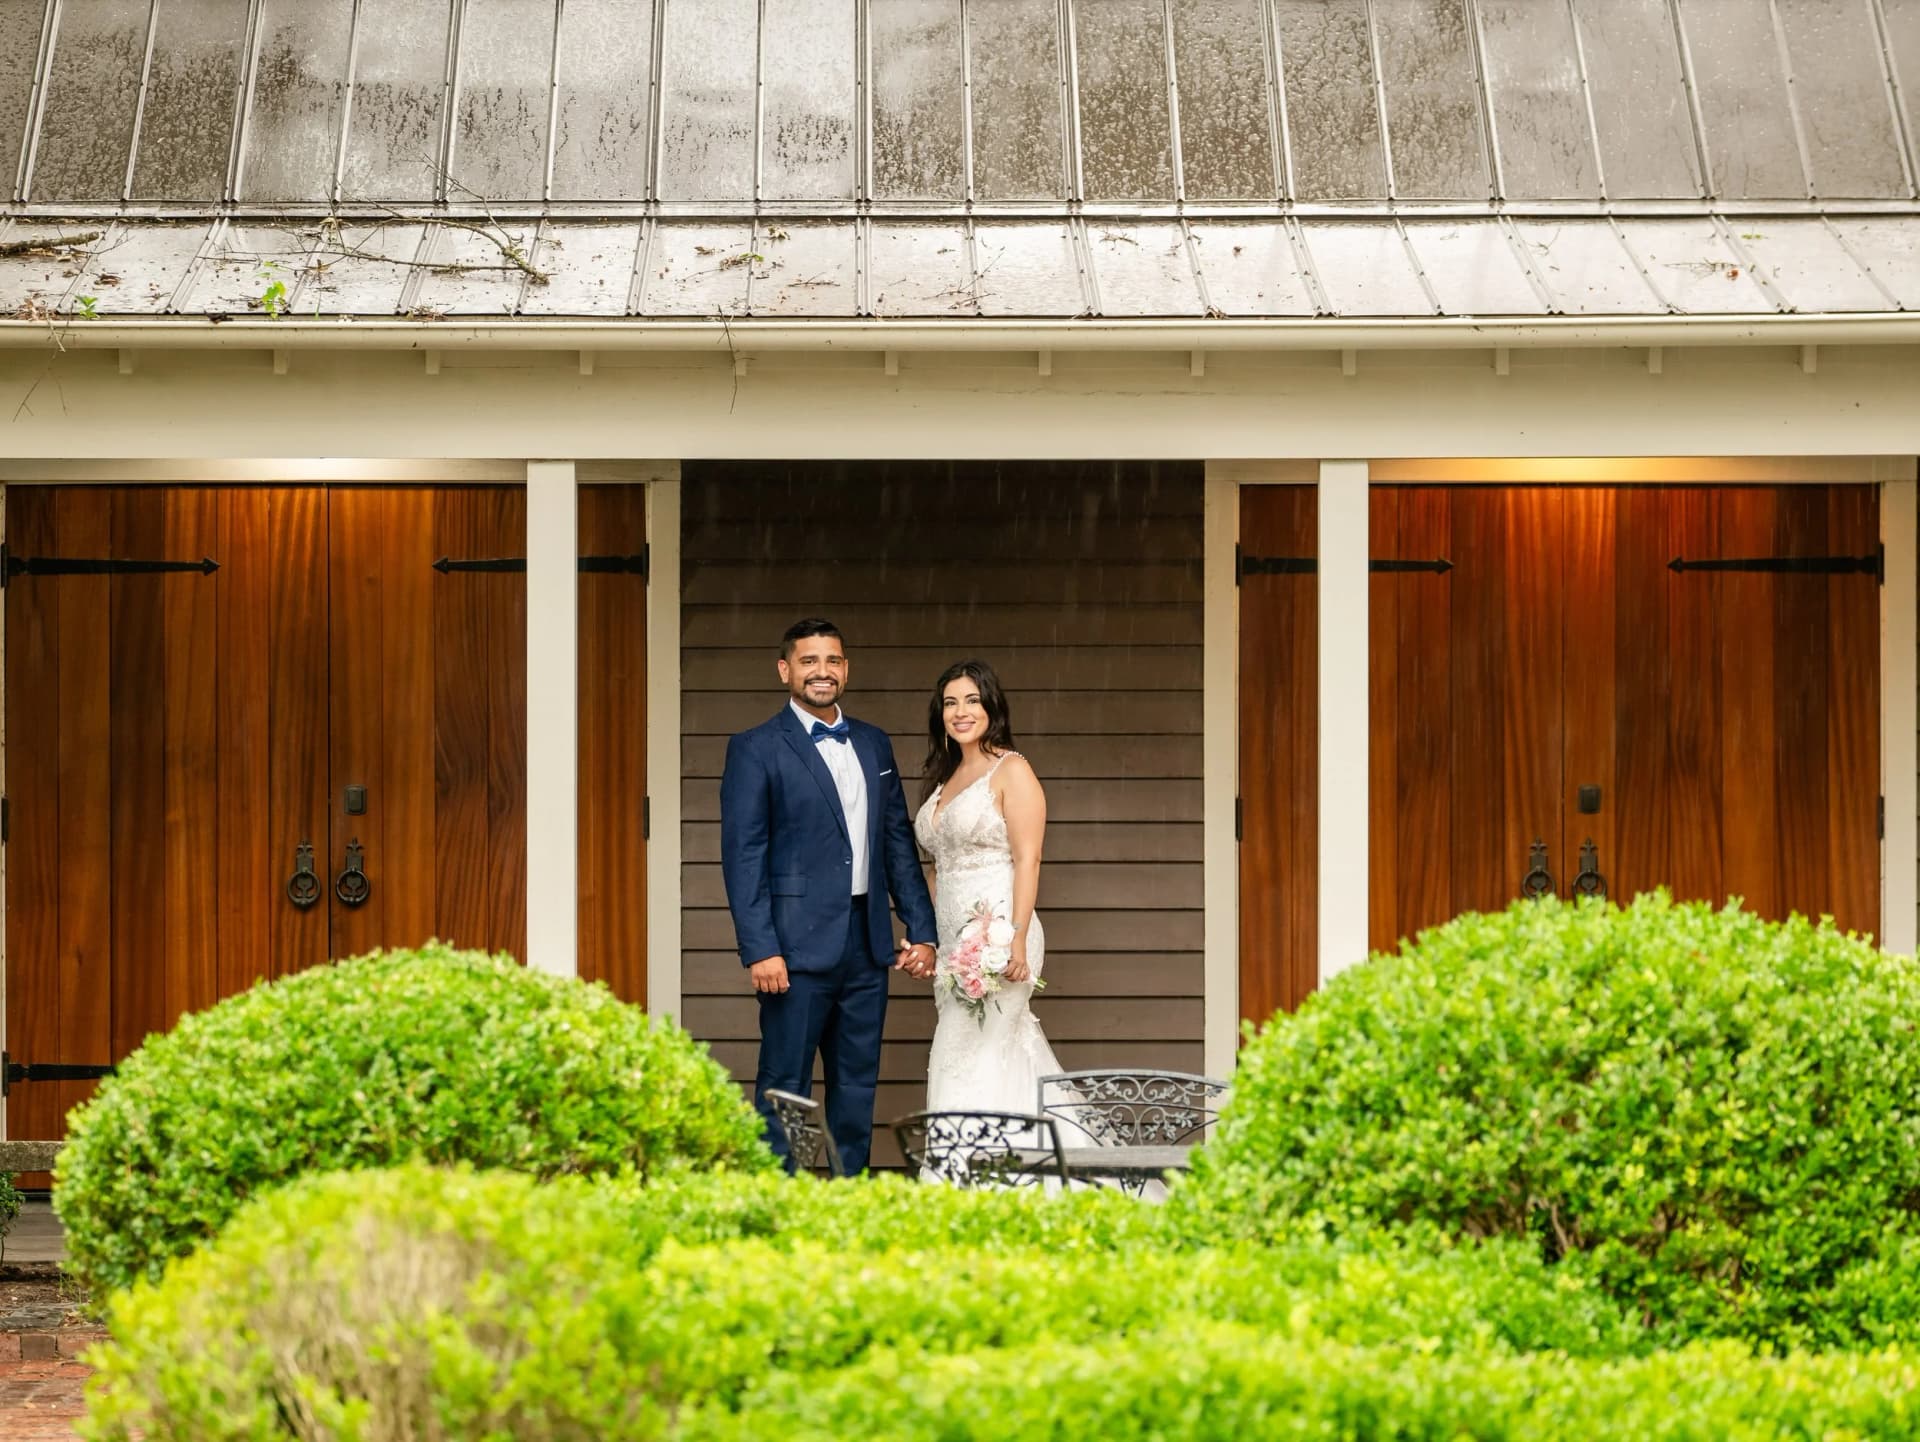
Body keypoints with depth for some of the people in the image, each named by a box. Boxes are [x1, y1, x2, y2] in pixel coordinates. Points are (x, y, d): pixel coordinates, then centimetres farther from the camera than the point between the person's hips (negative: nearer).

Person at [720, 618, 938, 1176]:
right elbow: (743, 855, -8)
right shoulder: (755, 749, -3)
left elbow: (899, 842, 17)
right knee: (785, 1087, -2)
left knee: (858, 1086, 9)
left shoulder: (874, 745, 14)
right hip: (799, 945, -6)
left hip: (867, 942, 6)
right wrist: (759, 949, -16)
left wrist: (922, 930, 9)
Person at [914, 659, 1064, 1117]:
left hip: (996, 936, -7)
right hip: (953, 939, 7)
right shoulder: (945, 778, 18)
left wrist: (1017, 940, -21)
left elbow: (1027, 860, -12)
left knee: (969, 1062, -12)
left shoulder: (1012, 771, -5)